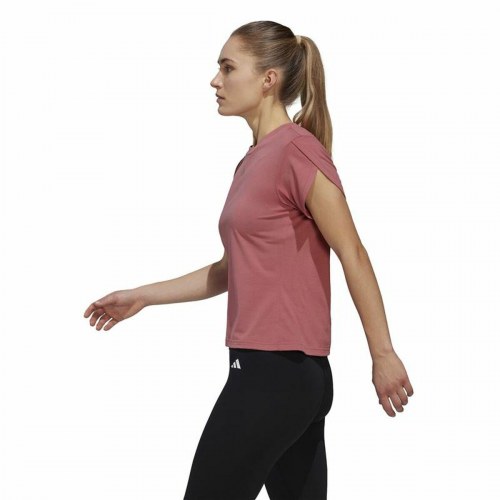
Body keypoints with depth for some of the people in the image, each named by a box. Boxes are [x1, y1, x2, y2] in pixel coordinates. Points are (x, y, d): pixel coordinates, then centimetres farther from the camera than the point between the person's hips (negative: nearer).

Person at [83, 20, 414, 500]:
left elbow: (352, 254, -13)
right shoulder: (253, 160, 15)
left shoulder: (296, 149, -11)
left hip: (276, 372, -9)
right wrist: (142, 297, 21)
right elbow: (232, 270, 22)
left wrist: (382, 354, -13)